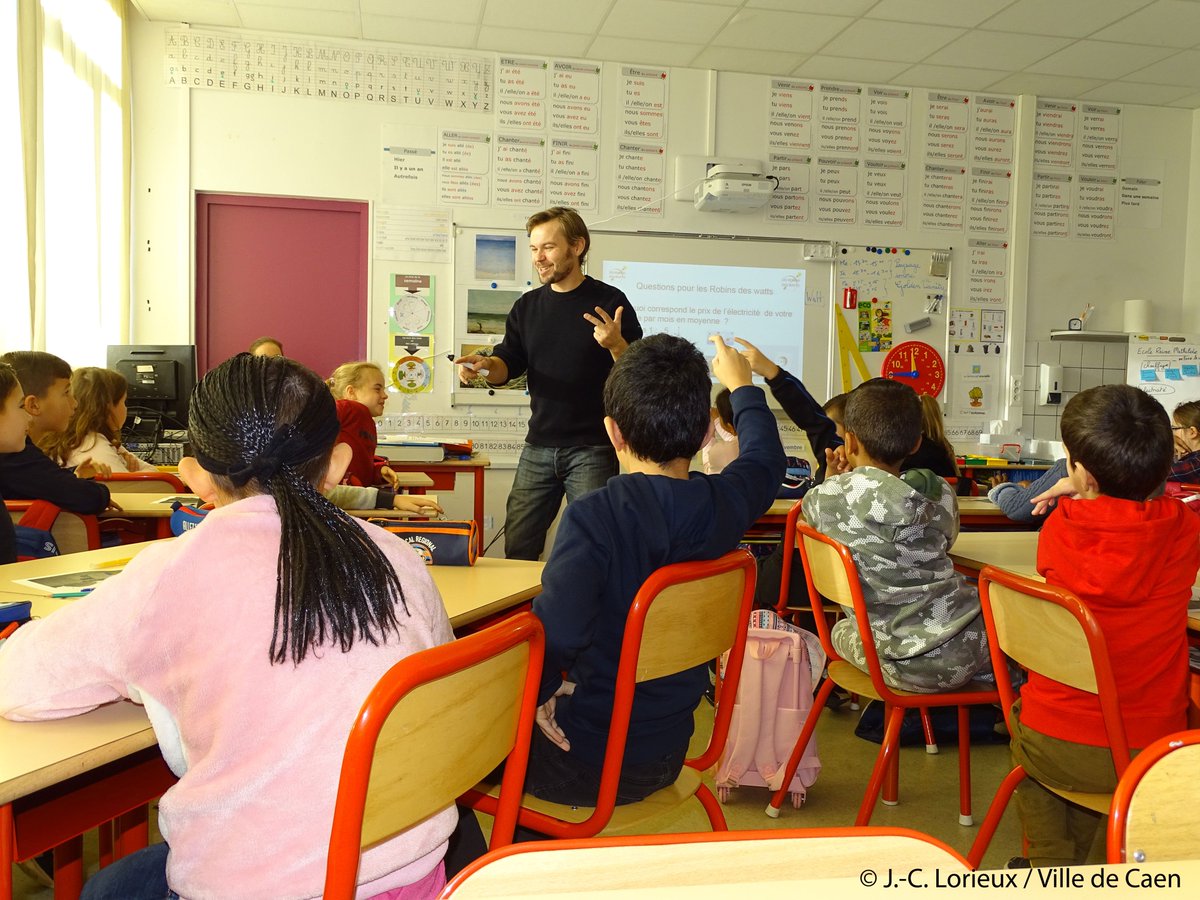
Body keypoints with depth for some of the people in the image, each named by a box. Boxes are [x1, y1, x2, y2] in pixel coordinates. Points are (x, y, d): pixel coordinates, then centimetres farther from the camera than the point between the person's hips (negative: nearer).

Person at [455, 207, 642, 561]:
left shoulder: (609, 302, -4)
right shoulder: (527, 307, 10)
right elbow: (508, 365, 11)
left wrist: (616, 345, -26)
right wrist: (485, 365, -11)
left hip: (593, 448, -4)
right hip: (539, 446, 5)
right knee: (518, 548, 10)